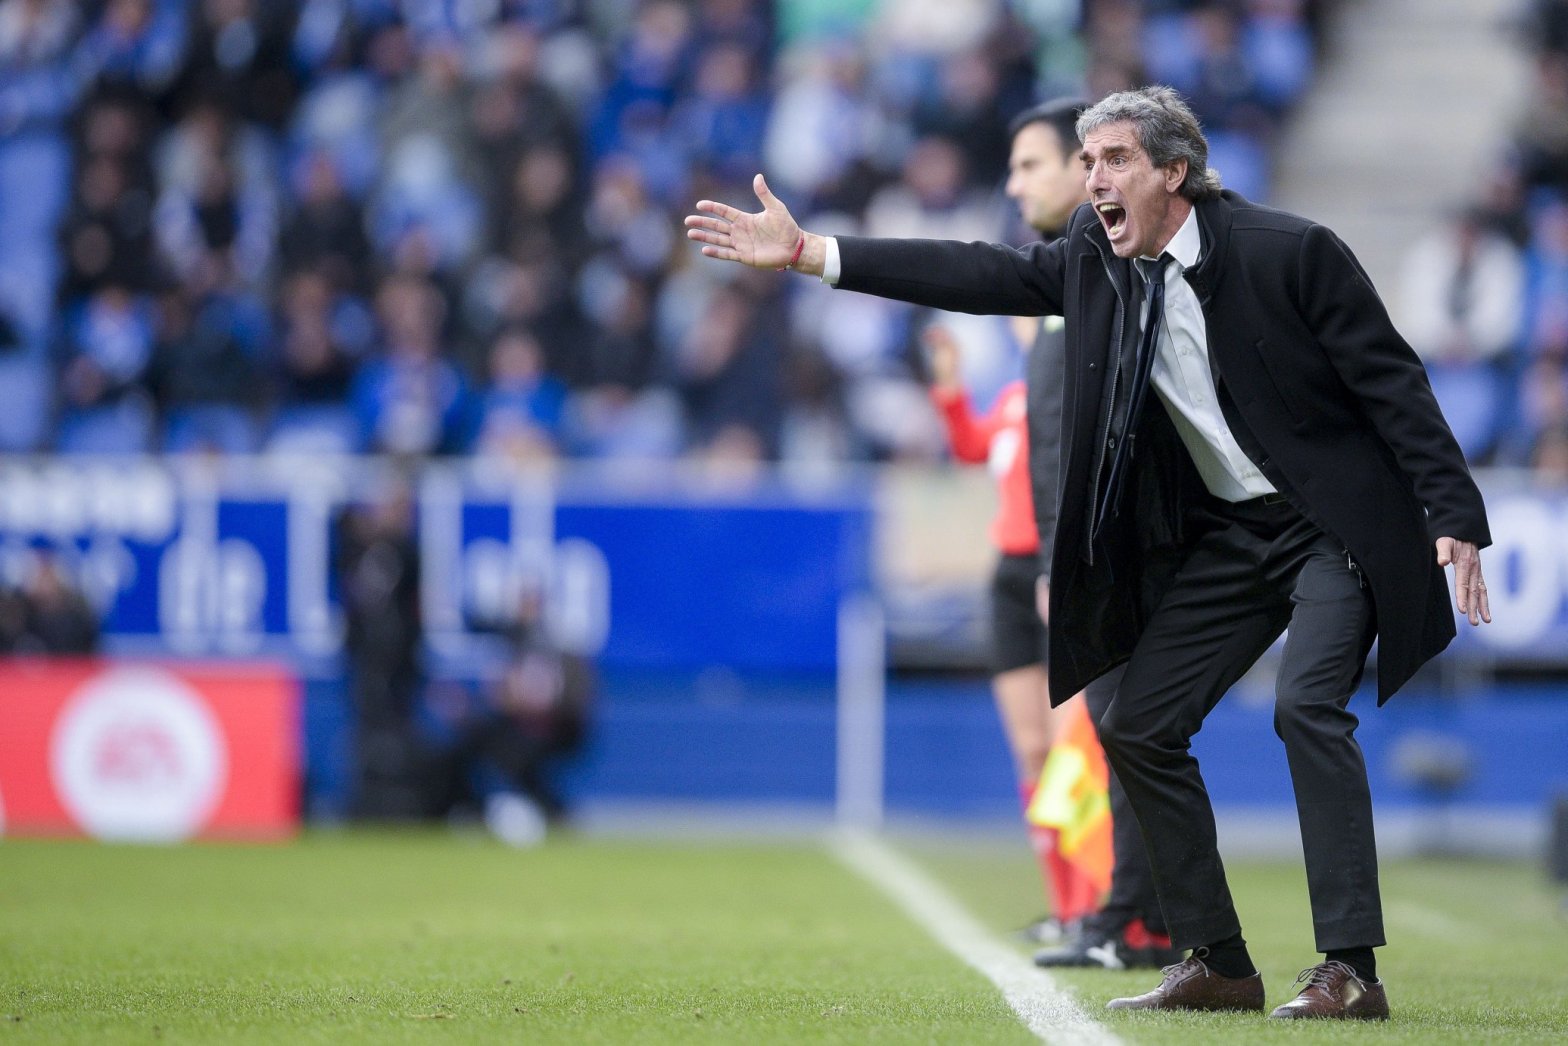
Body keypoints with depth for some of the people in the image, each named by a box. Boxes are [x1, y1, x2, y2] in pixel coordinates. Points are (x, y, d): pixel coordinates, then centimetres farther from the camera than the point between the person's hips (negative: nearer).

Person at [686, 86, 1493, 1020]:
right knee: (1138, 729, 3)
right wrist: (807, 252, -8)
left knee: (1307, 705, -25)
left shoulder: (1288, 252, -17)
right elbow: (976, 276, -3)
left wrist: (1456, 520, -20)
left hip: (1332, 523, -7)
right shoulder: (1095, 261, -1)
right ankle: (1217, 966, 11)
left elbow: (1394, 383, -15)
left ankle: (1351, 971, -22)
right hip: (1224, 536, 7)